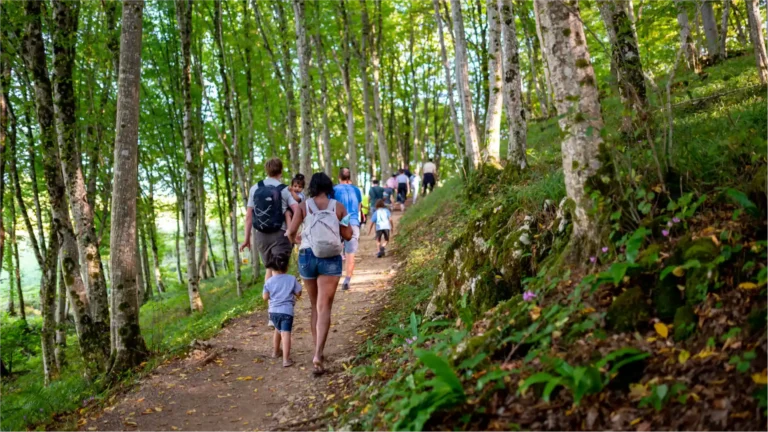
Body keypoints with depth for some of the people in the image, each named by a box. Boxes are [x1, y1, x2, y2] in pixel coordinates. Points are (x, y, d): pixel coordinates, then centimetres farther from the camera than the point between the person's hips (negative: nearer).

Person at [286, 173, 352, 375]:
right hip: (331, 259, -1)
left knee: (315, 306, 18)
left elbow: (291, 231, -5)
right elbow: (348, 235, 3)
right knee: (324, 308, -4)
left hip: (307, 256, 2)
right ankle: (318, 355, -20)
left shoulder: (303, 206, 3)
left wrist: (294, 240, 17)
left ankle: (318, 352, 25)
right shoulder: (338, 207, 3)